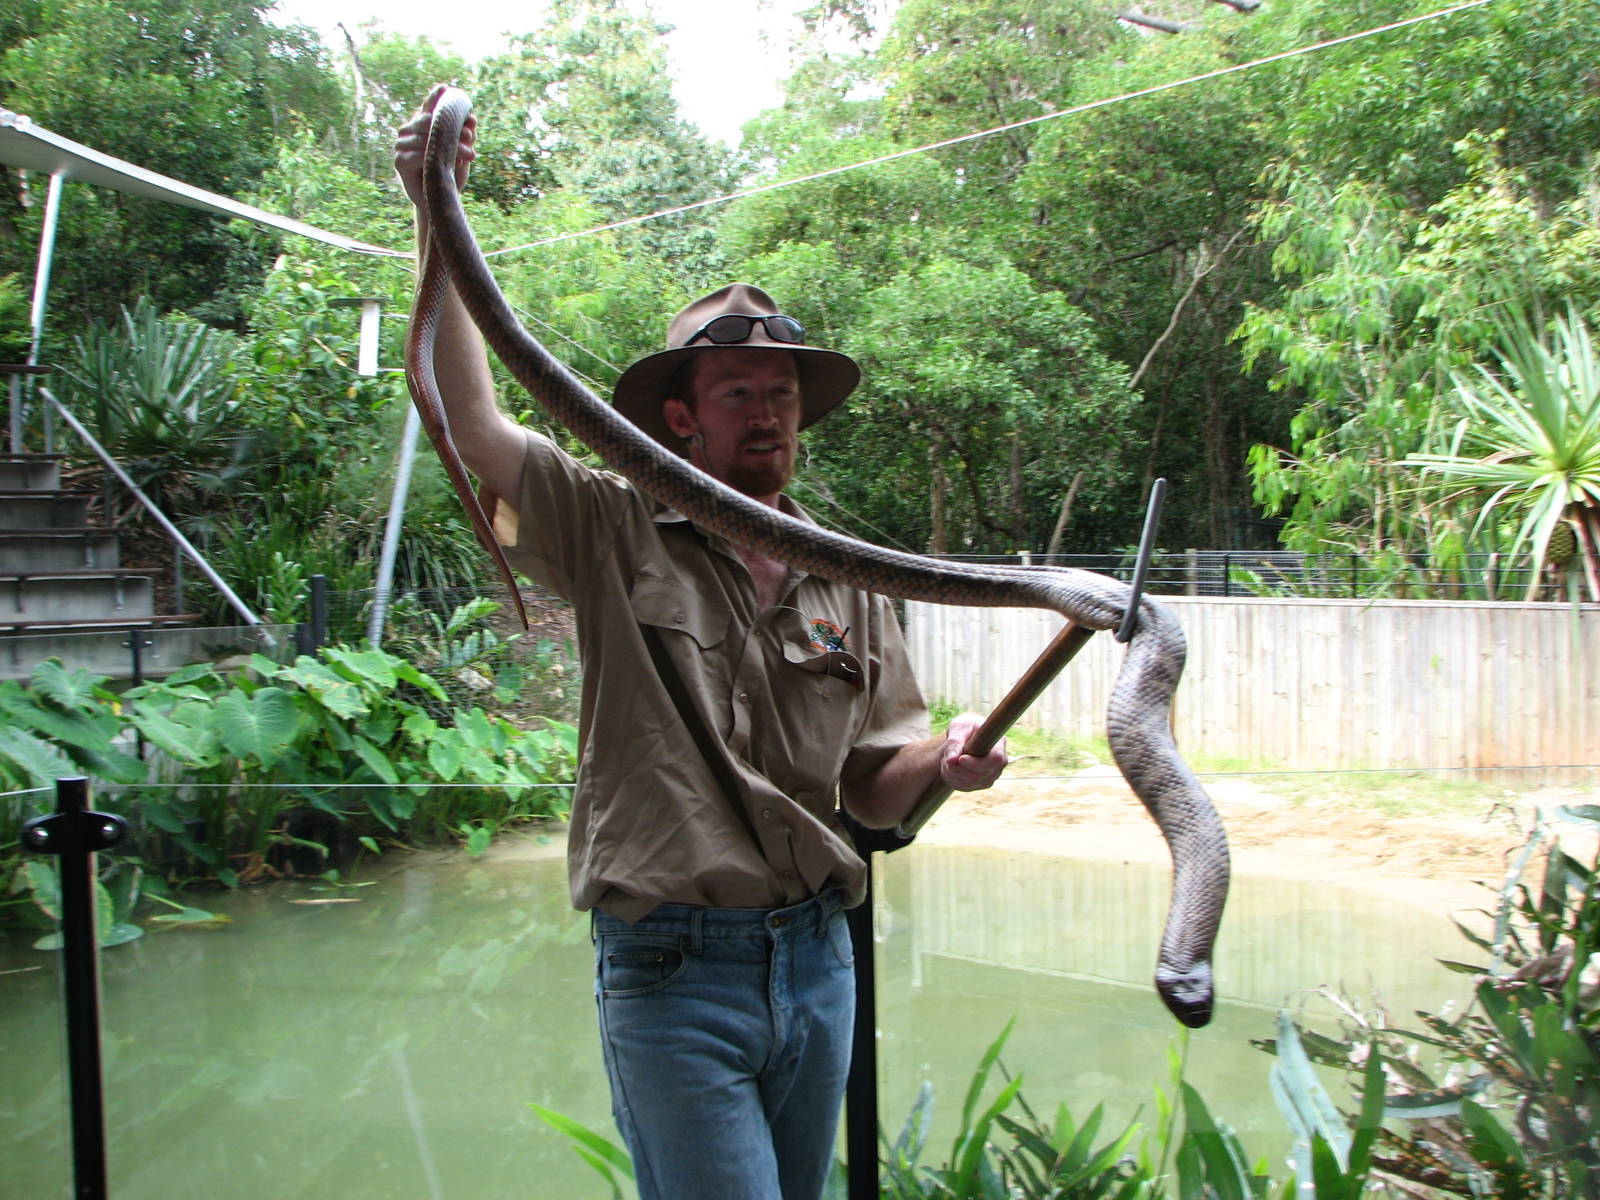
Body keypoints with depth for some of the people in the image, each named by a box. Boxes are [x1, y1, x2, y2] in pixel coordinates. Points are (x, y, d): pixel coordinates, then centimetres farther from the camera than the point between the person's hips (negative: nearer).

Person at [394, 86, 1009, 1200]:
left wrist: (940, 758, -12)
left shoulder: (846, 578, 8)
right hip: (673, 966, -5)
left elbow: (872, 793, 10)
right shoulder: (615, 531, -4)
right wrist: (436, 219, -23)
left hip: (817, 953, 5)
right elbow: (470, 415, -19)